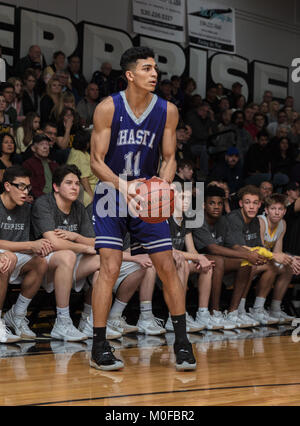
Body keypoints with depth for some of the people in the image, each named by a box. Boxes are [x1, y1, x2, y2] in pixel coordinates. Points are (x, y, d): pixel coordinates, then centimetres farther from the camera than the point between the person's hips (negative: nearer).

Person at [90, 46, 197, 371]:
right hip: (111, 194, -3)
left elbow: (169, 158, 3)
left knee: (167, 267, 0)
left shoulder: (167, 111, -4)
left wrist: (162, 183, -18)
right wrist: (122, 185, -28)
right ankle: (98, 348, -1)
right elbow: (96, 161, -11)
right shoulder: (108, 108, -12)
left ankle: (181, 343, 13)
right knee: (111, 267, -13)